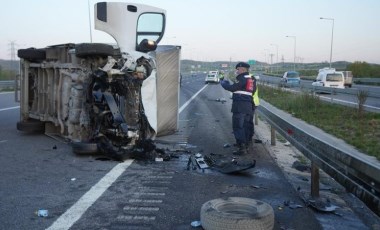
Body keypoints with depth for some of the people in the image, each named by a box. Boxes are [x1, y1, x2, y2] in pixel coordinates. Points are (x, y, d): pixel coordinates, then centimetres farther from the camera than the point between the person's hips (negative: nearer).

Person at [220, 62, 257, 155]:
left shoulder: (243, 78, -10)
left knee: (238, 126, -6)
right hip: (249, 106, 9)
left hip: (240, 105, -9)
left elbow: (233, 88, -15)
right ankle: (245, 146, 23)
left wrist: (224, 84, 3)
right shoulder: (252, 79, 19)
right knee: (246, 126, 15)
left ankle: (242, 147, -9)